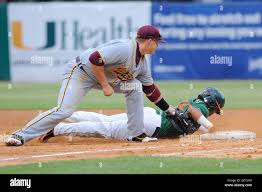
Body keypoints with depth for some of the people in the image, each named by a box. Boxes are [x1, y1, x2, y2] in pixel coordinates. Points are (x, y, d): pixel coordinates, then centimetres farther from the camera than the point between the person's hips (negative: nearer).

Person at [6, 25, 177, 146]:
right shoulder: (125, 48, -26)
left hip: (103, 77, 9)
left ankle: (136, 134, 0)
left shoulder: (142, 62, 5)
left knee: (135, 86, -5)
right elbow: (95, 59, -32)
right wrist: (105, 86, -25)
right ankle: (20, 136, -18)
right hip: (81, 72, -9)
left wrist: (169, 109, 17)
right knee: (64, 110, -23)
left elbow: (150, 89, 15)